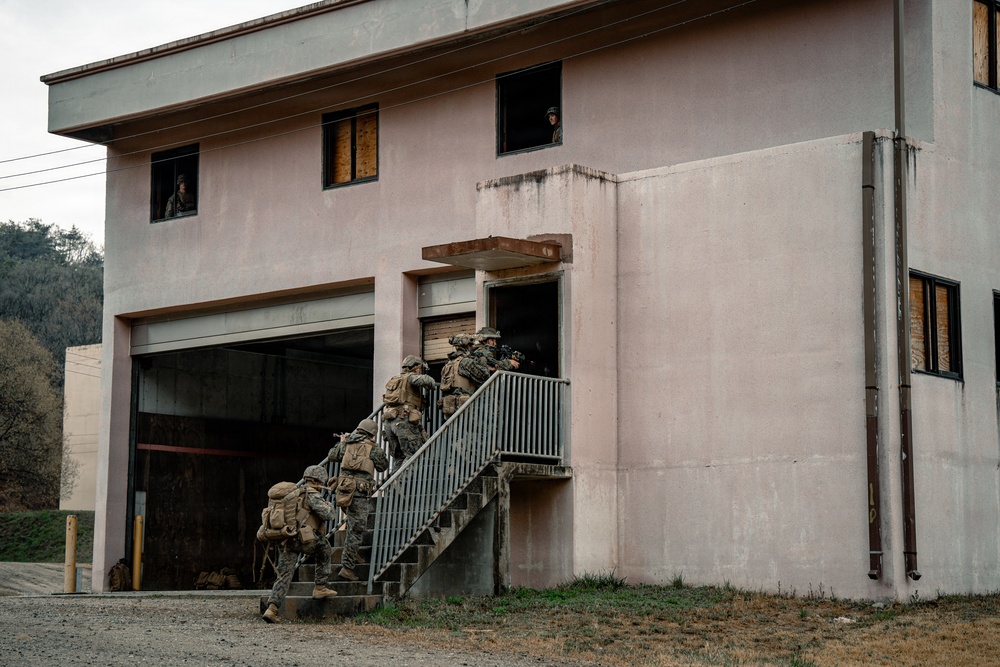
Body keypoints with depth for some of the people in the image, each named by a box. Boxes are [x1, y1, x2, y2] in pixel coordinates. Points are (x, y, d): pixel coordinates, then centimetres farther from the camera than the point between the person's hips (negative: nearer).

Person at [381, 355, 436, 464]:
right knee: (413, 455, -9)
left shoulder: (394, 380, 27)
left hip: (388, 422, 8)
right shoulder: (411, 377, 2)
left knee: (400, 458, 10)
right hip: (404, 420, -8)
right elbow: (426, 380, -17)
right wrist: (431, 385, 5)